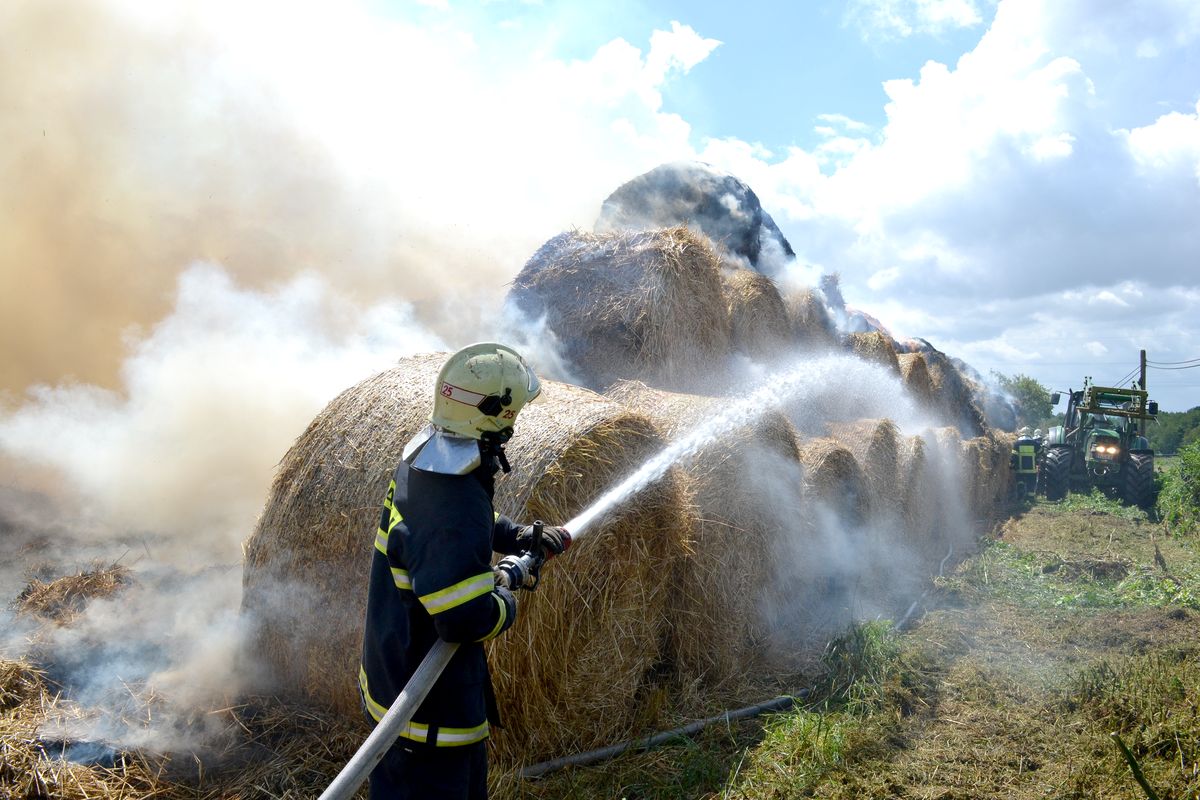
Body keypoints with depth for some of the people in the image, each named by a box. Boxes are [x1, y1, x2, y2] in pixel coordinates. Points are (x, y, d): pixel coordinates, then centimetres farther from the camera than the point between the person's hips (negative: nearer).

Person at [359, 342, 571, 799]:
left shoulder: (423, 458, -3)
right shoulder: (454, 509, -34)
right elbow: (467, 619, -35)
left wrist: (524, 537, 7)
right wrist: (506, 605, -15)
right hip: (428, 706, -9)